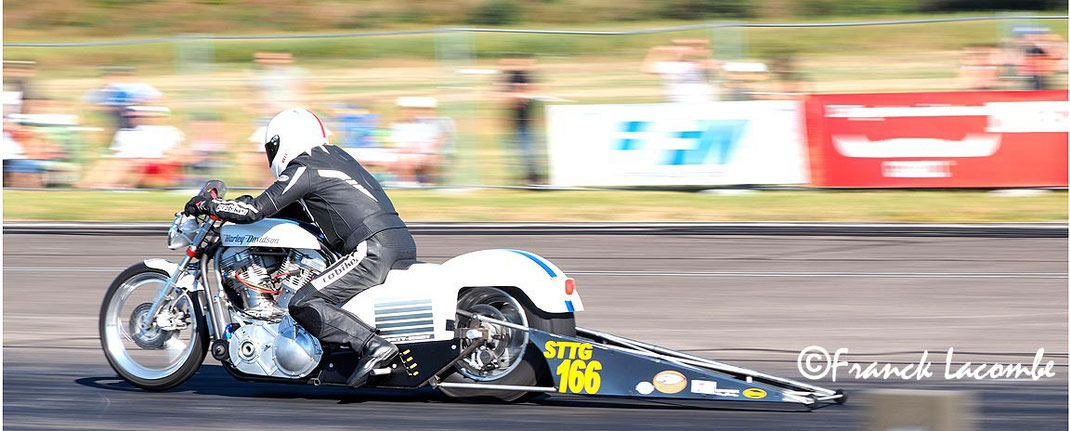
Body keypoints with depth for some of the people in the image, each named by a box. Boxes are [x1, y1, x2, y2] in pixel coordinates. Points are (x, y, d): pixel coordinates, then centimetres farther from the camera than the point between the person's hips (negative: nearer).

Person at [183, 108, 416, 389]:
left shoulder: (304, 168, -3)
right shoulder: (335, 155, 24)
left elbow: (257, 210, -5)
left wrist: (206, 205, 6)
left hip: (374, 251, -9)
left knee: (303, 305, -14)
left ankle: (373, 346, -25)